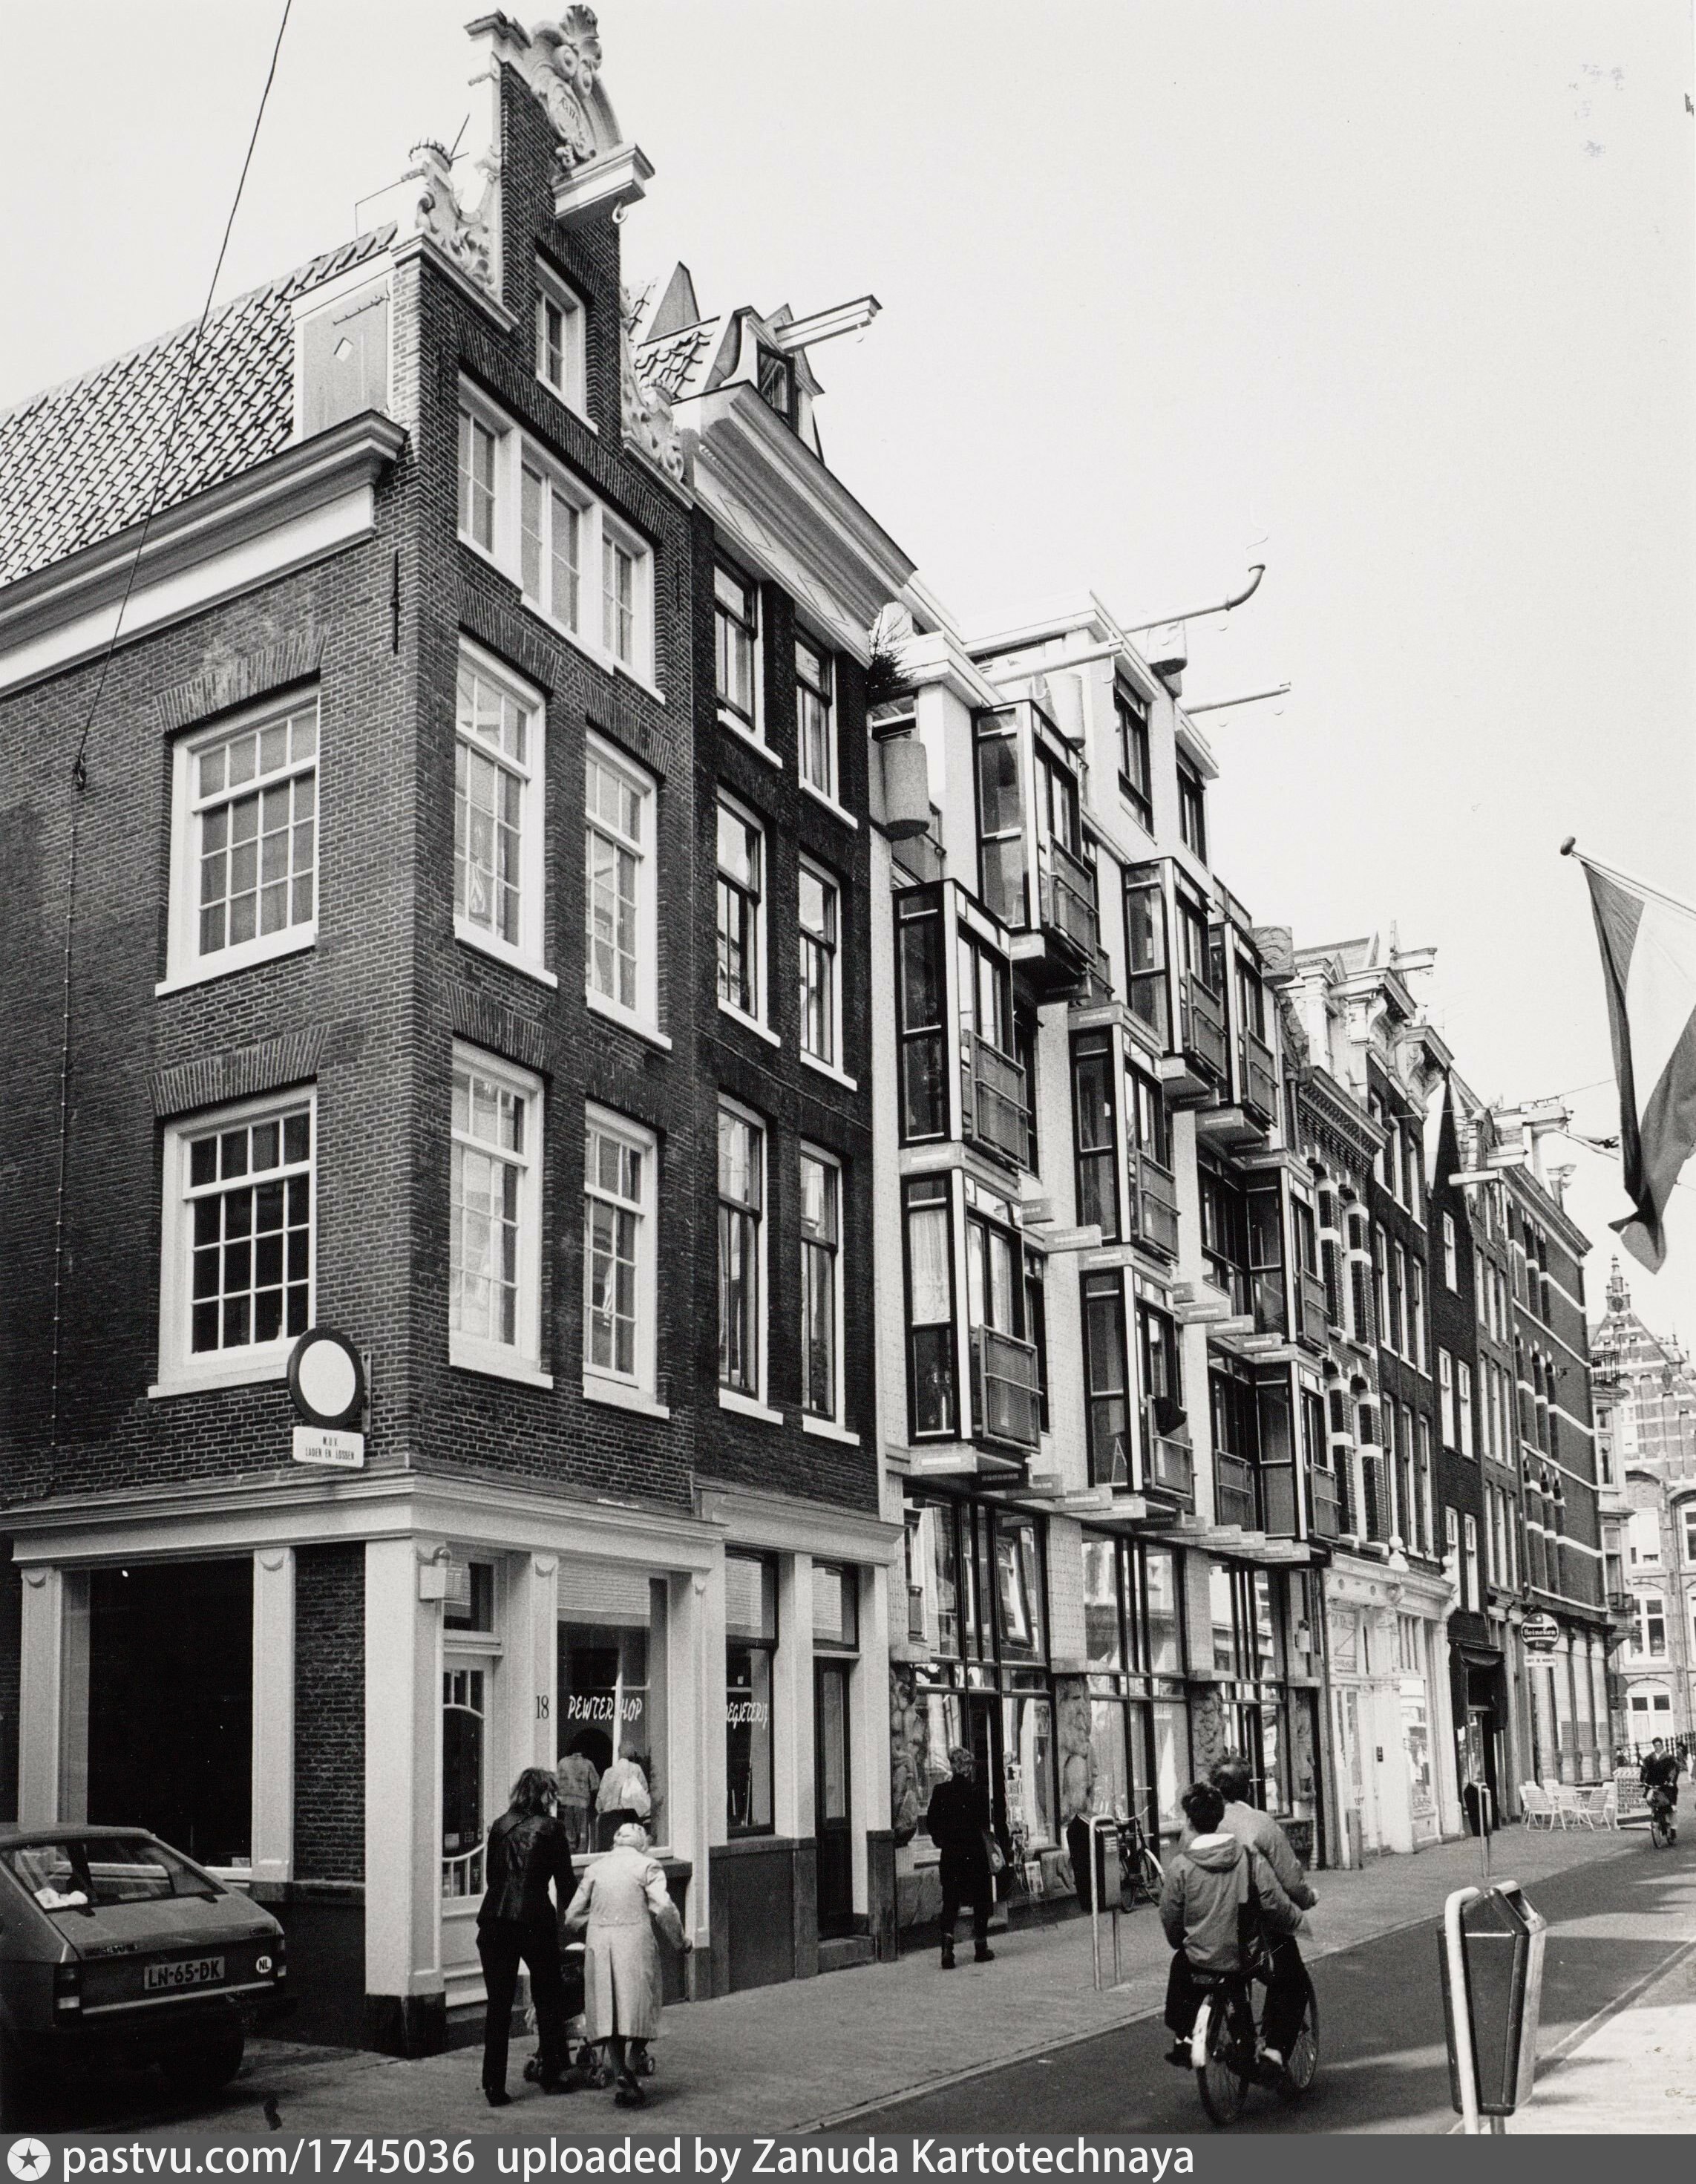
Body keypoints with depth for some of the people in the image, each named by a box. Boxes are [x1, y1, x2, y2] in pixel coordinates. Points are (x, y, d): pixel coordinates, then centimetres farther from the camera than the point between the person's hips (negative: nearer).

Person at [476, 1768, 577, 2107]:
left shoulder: (499, 1826, 13)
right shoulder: (549, 1827, 2)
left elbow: (490, 1874, 18)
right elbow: (566, 1881, 4)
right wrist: (567, 1913, 20)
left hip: (493, 1921, 3)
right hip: (535, 1919, -3)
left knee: (498, 2003, 6)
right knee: (548, 1997, 13)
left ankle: (494, 2086, 4)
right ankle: (552, 2075, 18)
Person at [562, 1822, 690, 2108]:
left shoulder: (596, 1868, 13)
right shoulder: (647, 1865, 3)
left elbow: (572, 1915, 12)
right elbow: (663, 1908, -10)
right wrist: (681, 1941, 2)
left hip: (599, 1943, 3)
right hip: (635, 1941, -3)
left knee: (608, 2010, 9)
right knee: (639, 2007, 7)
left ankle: (619, 2072, -4)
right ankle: (631, 2062, -13)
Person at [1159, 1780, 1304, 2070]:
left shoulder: (1180, 1866, -10)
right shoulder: (1249, 1857, -10)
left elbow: (1170, 1920, -2)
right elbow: (1278, 1908, -11)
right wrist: (1296, 1916, 12)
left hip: (1200, 1960, 1)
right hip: (1244, 1957, -1)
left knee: (1180, 1963, 36)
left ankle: (1182, 2038, 35)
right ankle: (1274, 2050, 24)